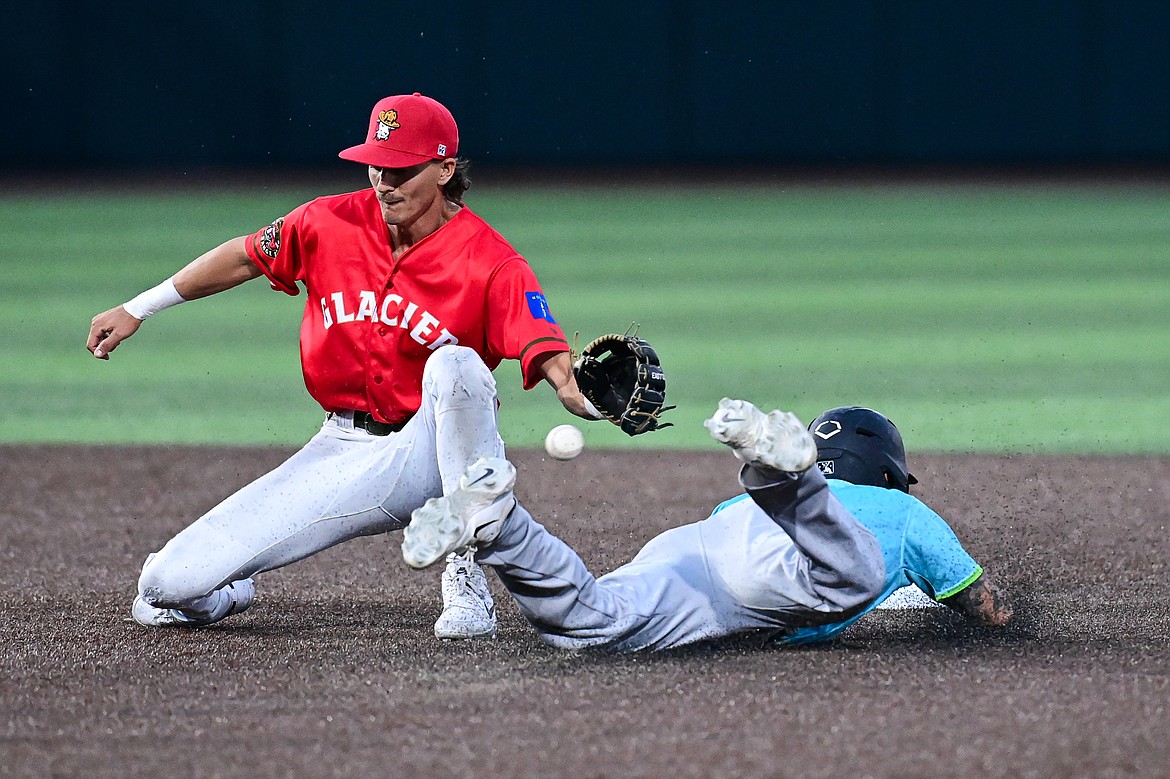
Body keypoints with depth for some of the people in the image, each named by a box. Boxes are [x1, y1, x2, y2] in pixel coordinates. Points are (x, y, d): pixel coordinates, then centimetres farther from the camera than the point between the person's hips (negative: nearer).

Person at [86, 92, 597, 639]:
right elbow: (245, 257, 13)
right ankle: (222, 593, 30)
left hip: (432, 447, -2)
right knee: (168, 585, -12)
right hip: (344, 447, 3)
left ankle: (468, 581, -27)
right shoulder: (332, 223, -4)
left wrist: (586, 399, -49)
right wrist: (137, 310, 16)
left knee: (454, 364, -40)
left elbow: (549, 358, -26)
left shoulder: (490, 263, -15)